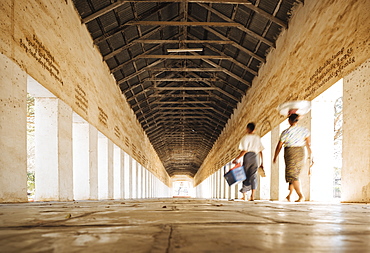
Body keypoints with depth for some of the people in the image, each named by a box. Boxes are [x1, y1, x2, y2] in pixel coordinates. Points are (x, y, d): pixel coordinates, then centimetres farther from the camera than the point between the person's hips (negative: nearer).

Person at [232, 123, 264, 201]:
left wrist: (236, 159, -9)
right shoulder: (257, 138, 8)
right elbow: (260, 151, 6)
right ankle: (252, 196, -3)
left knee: (245, 176, 8)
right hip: (255, 157, 3)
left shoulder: (245, 138, -6)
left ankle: (244, 195, 12)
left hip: (247, 156, -3)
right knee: (253, 177, 3)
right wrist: (262, 162, 11)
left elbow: (244, 151, -13)